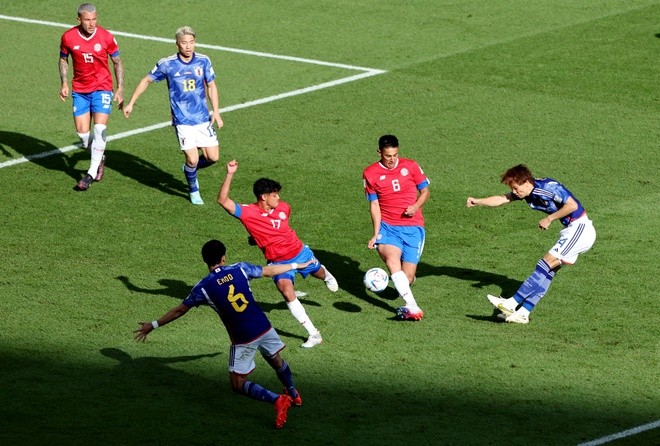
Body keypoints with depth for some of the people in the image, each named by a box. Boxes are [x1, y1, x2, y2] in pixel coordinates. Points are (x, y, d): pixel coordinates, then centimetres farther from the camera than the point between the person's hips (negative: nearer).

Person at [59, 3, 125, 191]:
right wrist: (64, 84, 1)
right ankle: (100, 158, 30)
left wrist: (120, 89, -2)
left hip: (102, 88, -2)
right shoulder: (68, 37, -7)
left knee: (99, 129, -16)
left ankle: (91, 174, -11)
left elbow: (117, 62, 2)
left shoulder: (106, 37, -9)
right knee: (82, 133, 0)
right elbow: (63, 59, 11)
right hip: (79, 90, 2)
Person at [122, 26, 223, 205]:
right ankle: (194, 191, 18)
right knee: (192, 159, -10)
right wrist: (131, 103, 9)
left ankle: (190, 169, 33)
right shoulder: (167, 64, -9)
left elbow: (211, 86, 10)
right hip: (182, 121, -3)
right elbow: (147, 80, 5)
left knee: (212, 157, 0)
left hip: (203, 118, 3)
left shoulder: (203, 61, -2)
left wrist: (216, 112, 4)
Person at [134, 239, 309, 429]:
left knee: (238, 384, 5)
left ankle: (277, 400, -14)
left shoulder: (203, 287, -9)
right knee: (277, 362, 30)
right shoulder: (240, 269, -3)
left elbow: (180, 310, 0)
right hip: (264, 328, 4)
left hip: (243, 340, -4)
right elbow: (270, 271, 12)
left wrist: (153, 325, 13)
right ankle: (294, 394, 51)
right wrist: (298, 265, 30)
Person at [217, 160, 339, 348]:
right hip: (278, 262, -4)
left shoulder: (283, 208, -10)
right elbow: (222, 200, -34)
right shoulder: (248, 213, -23)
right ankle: (314, 334, -17)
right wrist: (230, 175, -42)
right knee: (287, 293, -24)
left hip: (300, 252, 4)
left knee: (319, 273, 29)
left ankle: (326, 274, 73)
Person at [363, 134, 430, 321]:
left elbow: (425, 191, 12)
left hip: (413, 227, 0)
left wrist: (416, 206, -9)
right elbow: (374, 204, 5)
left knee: (407, 277, -7)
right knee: (392, 259, -32)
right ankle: (412, 307, -36)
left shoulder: (410, 166, 3)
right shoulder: (370, 173, 3)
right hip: (387, 227, 0)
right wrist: (376, 234, -2)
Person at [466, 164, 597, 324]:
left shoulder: (548, 187, -21)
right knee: (549, 270, 5)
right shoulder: (528, 192, 5)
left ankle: (512, 303, -15)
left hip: (580, 228, -9)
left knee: (546, 265, -13)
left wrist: (549, 218, -16)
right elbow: (502, 199, 5)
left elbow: (572, 205, -23)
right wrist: (478, 202, -7)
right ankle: (523, 313, 4)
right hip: (571, 231, 9)